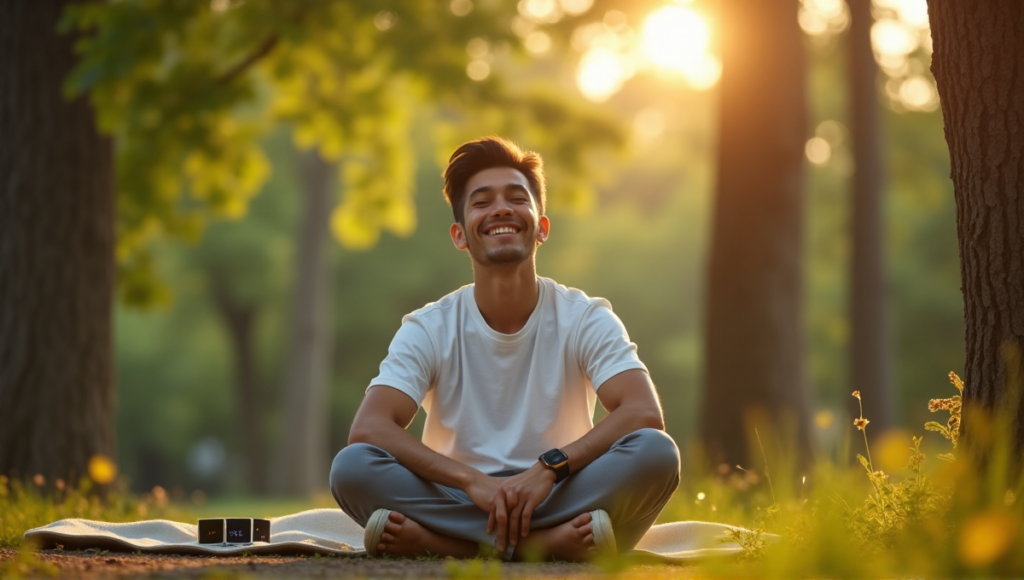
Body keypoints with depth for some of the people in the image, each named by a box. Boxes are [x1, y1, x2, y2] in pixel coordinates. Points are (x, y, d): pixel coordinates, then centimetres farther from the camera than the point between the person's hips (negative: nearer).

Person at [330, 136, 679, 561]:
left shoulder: (586, 319, 2)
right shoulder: (430, 329, 2)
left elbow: (645, 415, -13)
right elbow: (367, 429, -13)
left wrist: (550, 468, -27)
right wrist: (474, 481, -27)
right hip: (458, 501, 0)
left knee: (656, 452, -28)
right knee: (351, 466, -26)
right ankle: (550, 541, -31)